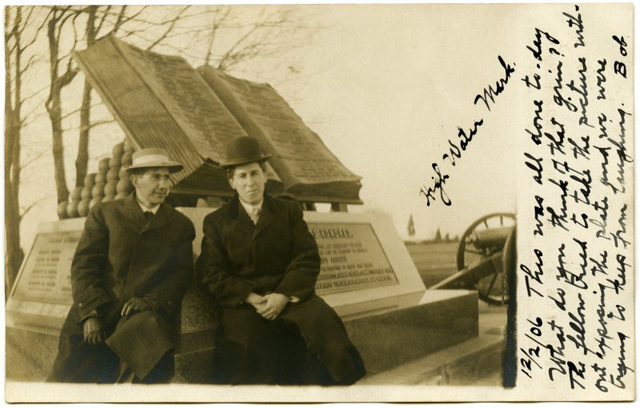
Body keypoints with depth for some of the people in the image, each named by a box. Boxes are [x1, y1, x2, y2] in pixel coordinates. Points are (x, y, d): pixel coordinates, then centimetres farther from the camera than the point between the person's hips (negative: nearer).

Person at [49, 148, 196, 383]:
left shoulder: (181, 225, 14)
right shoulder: (104, 213, 12)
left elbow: (183, 273, 6)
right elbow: (83, 265, 5)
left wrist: (150, 301, -12)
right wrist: (91, 313, -8)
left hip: (147, 314, 0)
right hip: (96, 312, 1)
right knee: (67, 375, -15)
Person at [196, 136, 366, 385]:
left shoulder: (289, 211, 15)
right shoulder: (216, 222, 13)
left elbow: (308, 259, 4)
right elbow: (211, 274, 4)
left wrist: (284, 295, -13)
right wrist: (250, 298, -12)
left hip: (290, 297, 1)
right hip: (242, 303, 0)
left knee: (321, 319, -28)